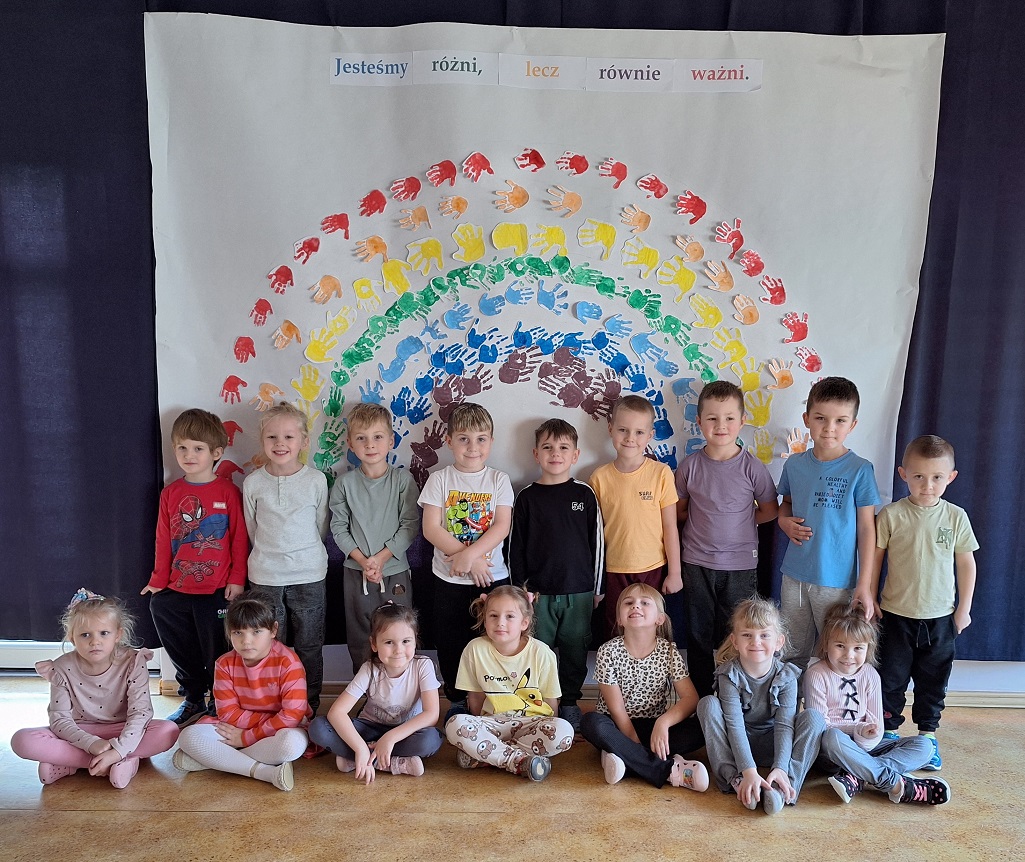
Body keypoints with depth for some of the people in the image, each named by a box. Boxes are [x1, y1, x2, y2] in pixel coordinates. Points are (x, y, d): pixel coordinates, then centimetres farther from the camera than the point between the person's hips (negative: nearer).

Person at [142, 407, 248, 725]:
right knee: (182, 651, 16)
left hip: (216, 590, -4)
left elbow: (239, 539, -6)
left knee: (216, 652, 8)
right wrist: (158, 580, 10)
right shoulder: (170, 493, 3)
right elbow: (163, 541, 8)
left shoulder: (228, 492, -8)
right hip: (176, 591, 4)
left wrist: (237, 580, -8)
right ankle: (193, 699, 35)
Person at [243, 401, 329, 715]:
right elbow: (252, 529, 8)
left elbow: (320, 527, 5)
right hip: (265, 576, 1)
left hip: (309, 574, -1)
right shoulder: (252, 482, -3)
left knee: (309, 648, 10)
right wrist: (270, 554, 9)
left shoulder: (316, 480, -5)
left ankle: (309, 708, 25)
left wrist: (302, 554, 9)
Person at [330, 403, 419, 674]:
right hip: (356, 572, 1)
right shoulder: (345, 483, -1)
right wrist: (362, 560, -12)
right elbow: (339, 528, 0)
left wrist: (381, 557, -14)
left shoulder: (402, 479, -6)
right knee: (360, 639, 11)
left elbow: (410, 525, -7)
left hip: (394, 570, -1)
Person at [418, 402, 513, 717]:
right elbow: (431, 529, -9)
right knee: (451, 643, 10)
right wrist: (469, 558, -16)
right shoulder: (440, 479, -2)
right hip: (449, 578, 1)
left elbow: (502, 527, -10)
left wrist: (470, 554, -22)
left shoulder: (499, 480, 0)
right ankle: (457, 700, 29)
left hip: (492, 576, 0)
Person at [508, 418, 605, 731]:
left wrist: (596, 587, 4)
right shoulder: (527, 497, 0)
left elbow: (597, 542, 4)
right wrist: (521, 585, 0)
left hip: (579, 591, 1)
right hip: (539, 591, 0)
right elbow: (516, 545, 3)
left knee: (575, 650, 10)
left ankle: (569, 702, 29)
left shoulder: (585, 494, 0)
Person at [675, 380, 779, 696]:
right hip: (697, 563, 1)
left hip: (740, 565, -1)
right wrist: (712, 520, -3)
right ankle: (700, 698, 28)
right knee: (699, 636, 12)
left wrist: (740, 521, -2)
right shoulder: (690, 465, -5)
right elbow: (679, 511, 6)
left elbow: (770, 510, 3)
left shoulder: (751, 466, -8)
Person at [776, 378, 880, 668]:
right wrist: (785, 521, -5)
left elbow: (867, 528, -6)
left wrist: (864, 585, -8)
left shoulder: (859, 470, -9)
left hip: (837, 581, -3)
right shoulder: (794, 464, 1)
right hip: (795, 576, 3)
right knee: (792, 654, 16)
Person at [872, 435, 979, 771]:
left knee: (933, 680, 14)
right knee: (891, 678, 9)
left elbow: (966, 564, 5)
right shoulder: (892, 515, -10)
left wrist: (964, 609, 6)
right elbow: (874, 559, -3)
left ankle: (928, 734, 29)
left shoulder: (956, 517, -4)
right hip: (897, 614, -1)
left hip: (940, 617, 2)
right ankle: (889, 731, 24)